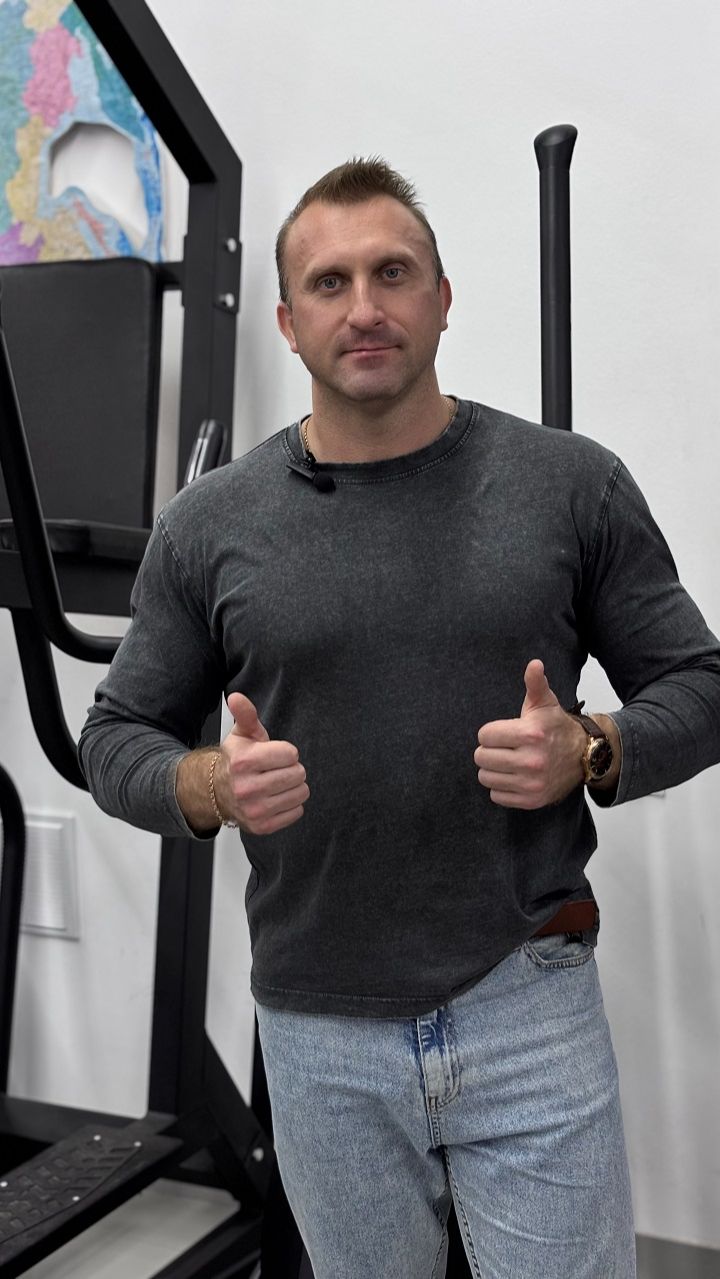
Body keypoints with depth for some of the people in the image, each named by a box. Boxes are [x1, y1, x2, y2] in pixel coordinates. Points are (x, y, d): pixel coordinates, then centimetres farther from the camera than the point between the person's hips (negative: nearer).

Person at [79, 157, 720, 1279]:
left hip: (530, 1006, -1)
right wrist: (211, 785, -16)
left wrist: (590, 754, -17)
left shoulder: (574, 484, -4)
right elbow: (118, 739, 5)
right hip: (319, 1033, 2)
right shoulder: (208, 525, -2)